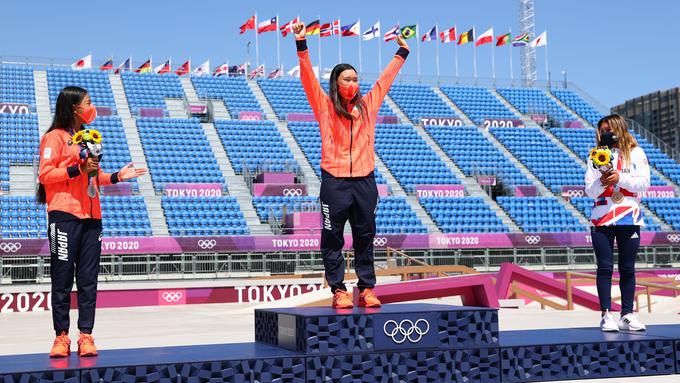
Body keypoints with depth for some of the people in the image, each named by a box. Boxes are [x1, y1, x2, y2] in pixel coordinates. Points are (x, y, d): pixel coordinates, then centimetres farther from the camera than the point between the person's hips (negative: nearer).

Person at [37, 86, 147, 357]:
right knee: (62, 279, -2)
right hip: (64, 214, -6)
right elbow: (45, 174, -9)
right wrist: (77, 169, -18)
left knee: (88, 279, 3)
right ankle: (61, 336, 4)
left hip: (91, 215, 6)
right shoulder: (55, 137, -1)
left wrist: (118, 176, 11)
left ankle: (86, 336, 6)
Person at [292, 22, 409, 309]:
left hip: (365, 181, 3)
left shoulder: (367, 105, 12)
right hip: (335, 182, -3)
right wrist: (302, 45, -15)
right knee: (333, 239, 0)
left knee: (365, 237, 7)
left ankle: (367, 289, 13)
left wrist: (402, 53, 31)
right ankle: (338, 290, 6)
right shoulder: (325, 107, 3)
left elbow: (385, 79, 23)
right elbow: (309, 79, -6)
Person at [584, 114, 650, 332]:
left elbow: (644, 183, -4)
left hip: (629, 220, -1)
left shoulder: (635, 153, 6)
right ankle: (606, 315, -1)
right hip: (602, 221, 1)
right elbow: (589, 191, 5)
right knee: (605, 268, -2)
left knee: (627, 269, 4)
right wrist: (601, 182, -15)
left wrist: (620, 178, -16)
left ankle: (627, 315, 9)